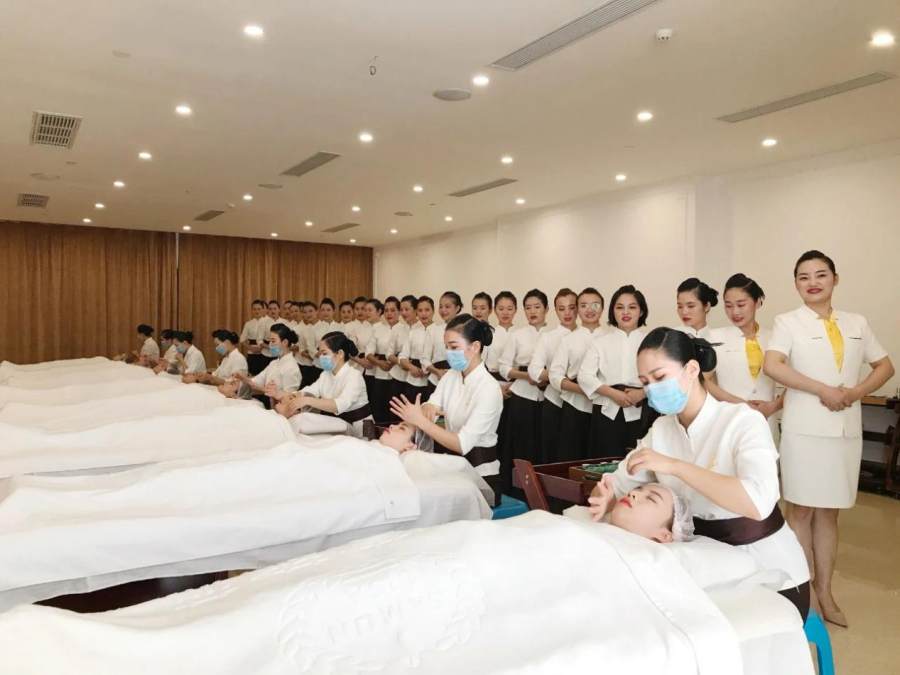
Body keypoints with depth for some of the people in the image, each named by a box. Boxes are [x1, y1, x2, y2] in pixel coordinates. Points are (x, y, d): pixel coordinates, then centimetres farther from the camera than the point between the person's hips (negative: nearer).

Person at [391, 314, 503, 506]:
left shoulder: (489, 388, -18)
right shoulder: (450, 376, 5)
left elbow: (462, 444, -24)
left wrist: (420, 421, -26)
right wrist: (427, 410, -26)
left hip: (479, 475, -6)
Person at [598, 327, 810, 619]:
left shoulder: (743, 421, -20)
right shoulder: (661, 428, -1)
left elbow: (759, 503, -36)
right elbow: (618, 484, 0)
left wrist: (674, 465, -36)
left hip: (769, 573, -5)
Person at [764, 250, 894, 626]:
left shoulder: (857, 324, 11)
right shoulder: (788, 322, -2)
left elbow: (885, 366, 15)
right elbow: (772, 366, -16)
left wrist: (858, 391, -4)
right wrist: (823, 390, -17)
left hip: (846, 428, 4)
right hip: (804, 428, -4)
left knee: (829, 511, 11)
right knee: (801, 510, 1)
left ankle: (824, 592, 21)